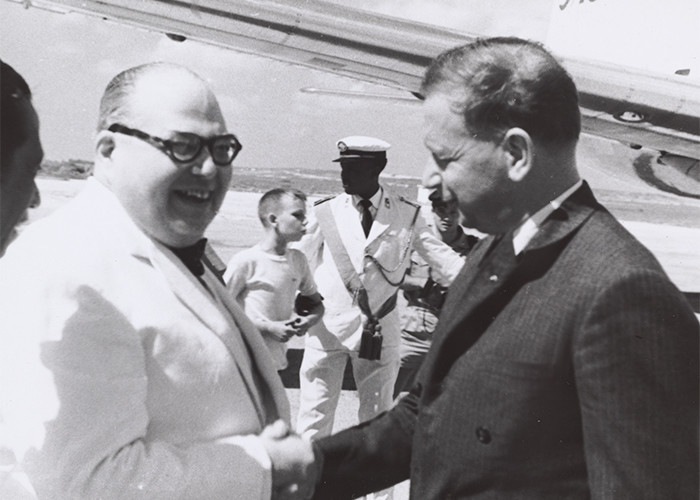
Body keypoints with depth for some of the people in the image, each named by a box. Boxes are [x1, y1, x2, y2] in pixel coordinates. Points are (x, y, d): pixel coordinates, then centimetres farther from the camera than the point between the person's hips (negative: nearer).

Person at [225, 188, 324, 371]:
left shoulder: (298, 260, 4)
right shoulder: (246, 261, -13)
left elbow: (317, 304, 16)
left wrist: (308, 321, -7)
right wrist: (269, 327, -18)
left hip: (276, 361, 6)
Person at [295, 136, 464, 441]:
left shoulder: (407, 215, -2)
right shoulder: (325, 213, -2)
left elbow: (444, 261, 0)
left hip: (379, 329, 1)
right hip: (328, 326, 0)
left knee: (377, 419, 15)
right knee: (314, 416, 4)